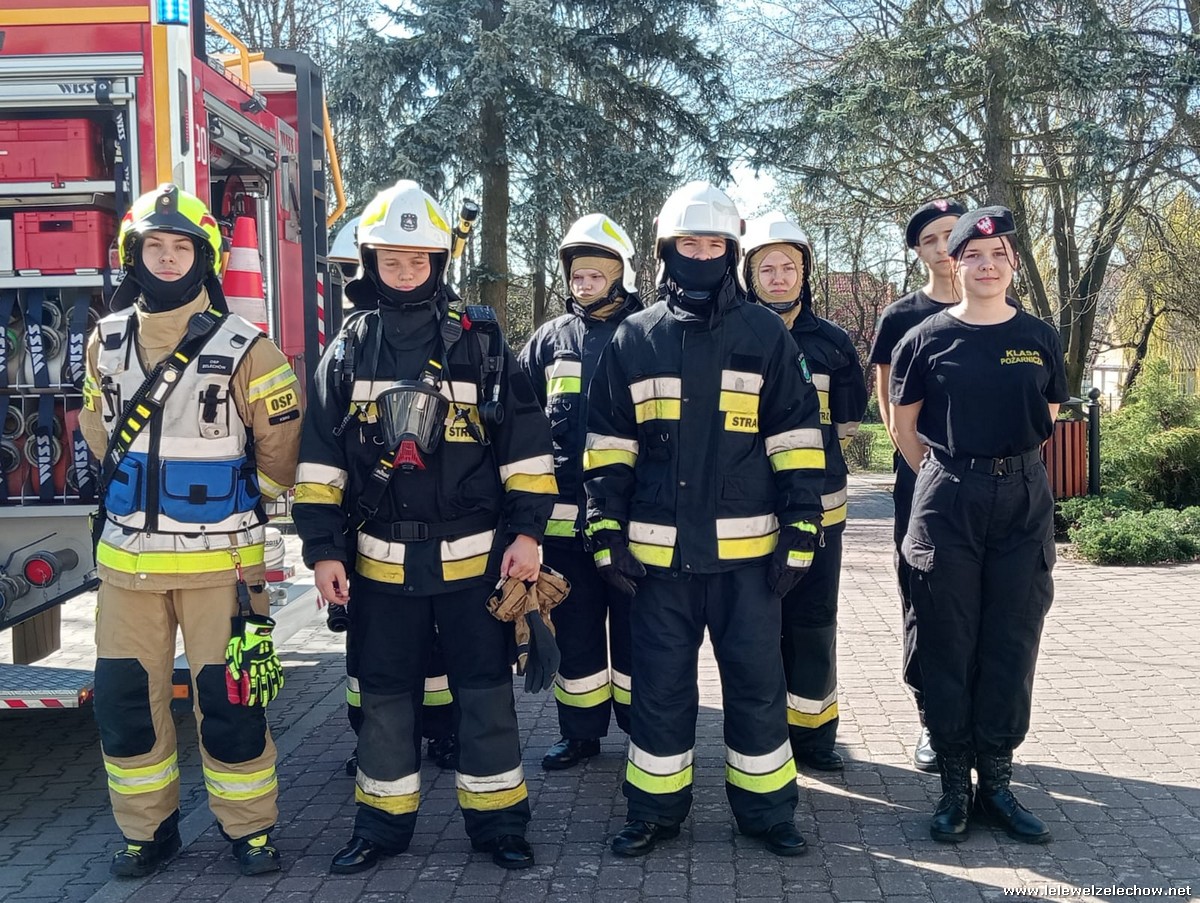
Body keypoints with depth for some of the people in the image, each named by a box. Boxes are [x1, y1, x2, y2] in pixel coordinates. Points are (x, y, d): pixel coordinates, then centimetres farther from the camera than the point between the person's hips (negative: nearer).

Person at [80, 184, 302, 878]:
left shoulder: (244, 346, -8)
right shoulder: (107, 341, 5)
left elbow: (278, 450, -2)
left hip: (217, 558, -4)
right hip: (127, 558, 4)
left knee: (229, 700, 1)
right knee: (125, 697, 9)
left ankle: (250, 828, 19)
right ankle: (149, 829, 26)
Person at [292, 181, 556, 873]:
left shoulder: (481, 342, -1)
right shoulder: (347, 352, 4)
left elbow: (526, 445, 0)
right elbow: (320, 459, 5)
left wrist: (527, 531, -5)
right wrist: (323, 549, 0)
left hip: (473, 557, -2)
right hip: (380, 562, 2)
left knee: (486, 692, 7)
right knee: (386, 696, 12)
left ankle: (499, 821, 21)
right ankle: (384, 822, 28)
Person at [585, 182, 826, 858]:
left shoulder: (766, 334, 3)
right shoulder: (634, 339, 7)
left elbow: (796, 438, 2)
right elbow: (609, 443, 8)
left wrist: (801, 530, -3)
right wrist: (607, 533, 2)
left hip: (746, 548, -1)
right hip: (659, 548, 1)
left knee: (757, 681, 7)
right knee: (661, 682, 10)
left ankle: (766, 809, 23)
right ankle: (656, 809, 24)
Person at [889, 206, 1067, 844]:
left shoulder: (1038, 338, 5)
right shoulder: (927, 338, -1)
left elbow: (1047, 420, 16)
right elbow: (903, 427, 7)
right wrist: (951, 477, 8)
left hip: (1023, 504, 2)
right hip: (946, 503, -2)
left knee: (1011, 647, 5)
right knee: (949, 648, 2)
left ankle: (996, 783, 17)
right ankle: (954, 785, 14)